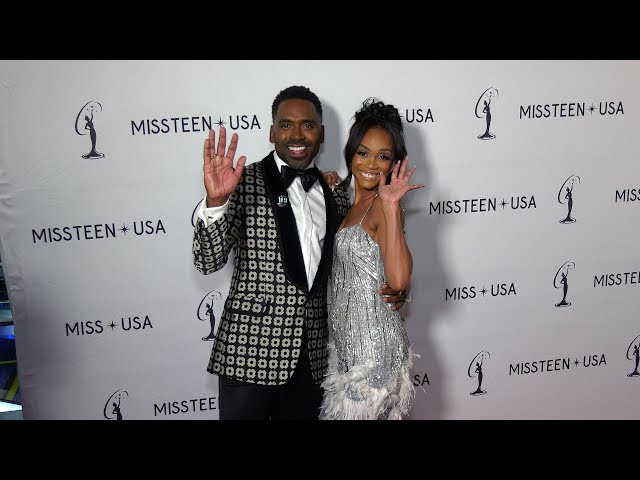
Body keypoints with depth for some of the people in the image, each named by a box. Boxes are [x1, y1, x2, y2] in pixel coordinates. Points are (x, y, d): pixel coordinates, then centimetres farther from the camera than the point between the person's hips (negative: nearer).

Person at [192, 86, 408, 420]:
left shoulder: (336, 197, 9)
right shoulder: (247, 182, -6)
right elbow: (208, 261, -13)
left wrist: (391, 288, 2)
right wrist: (215, 200, -29)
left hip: (312, 356, 5)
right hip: (250, 350, -4)